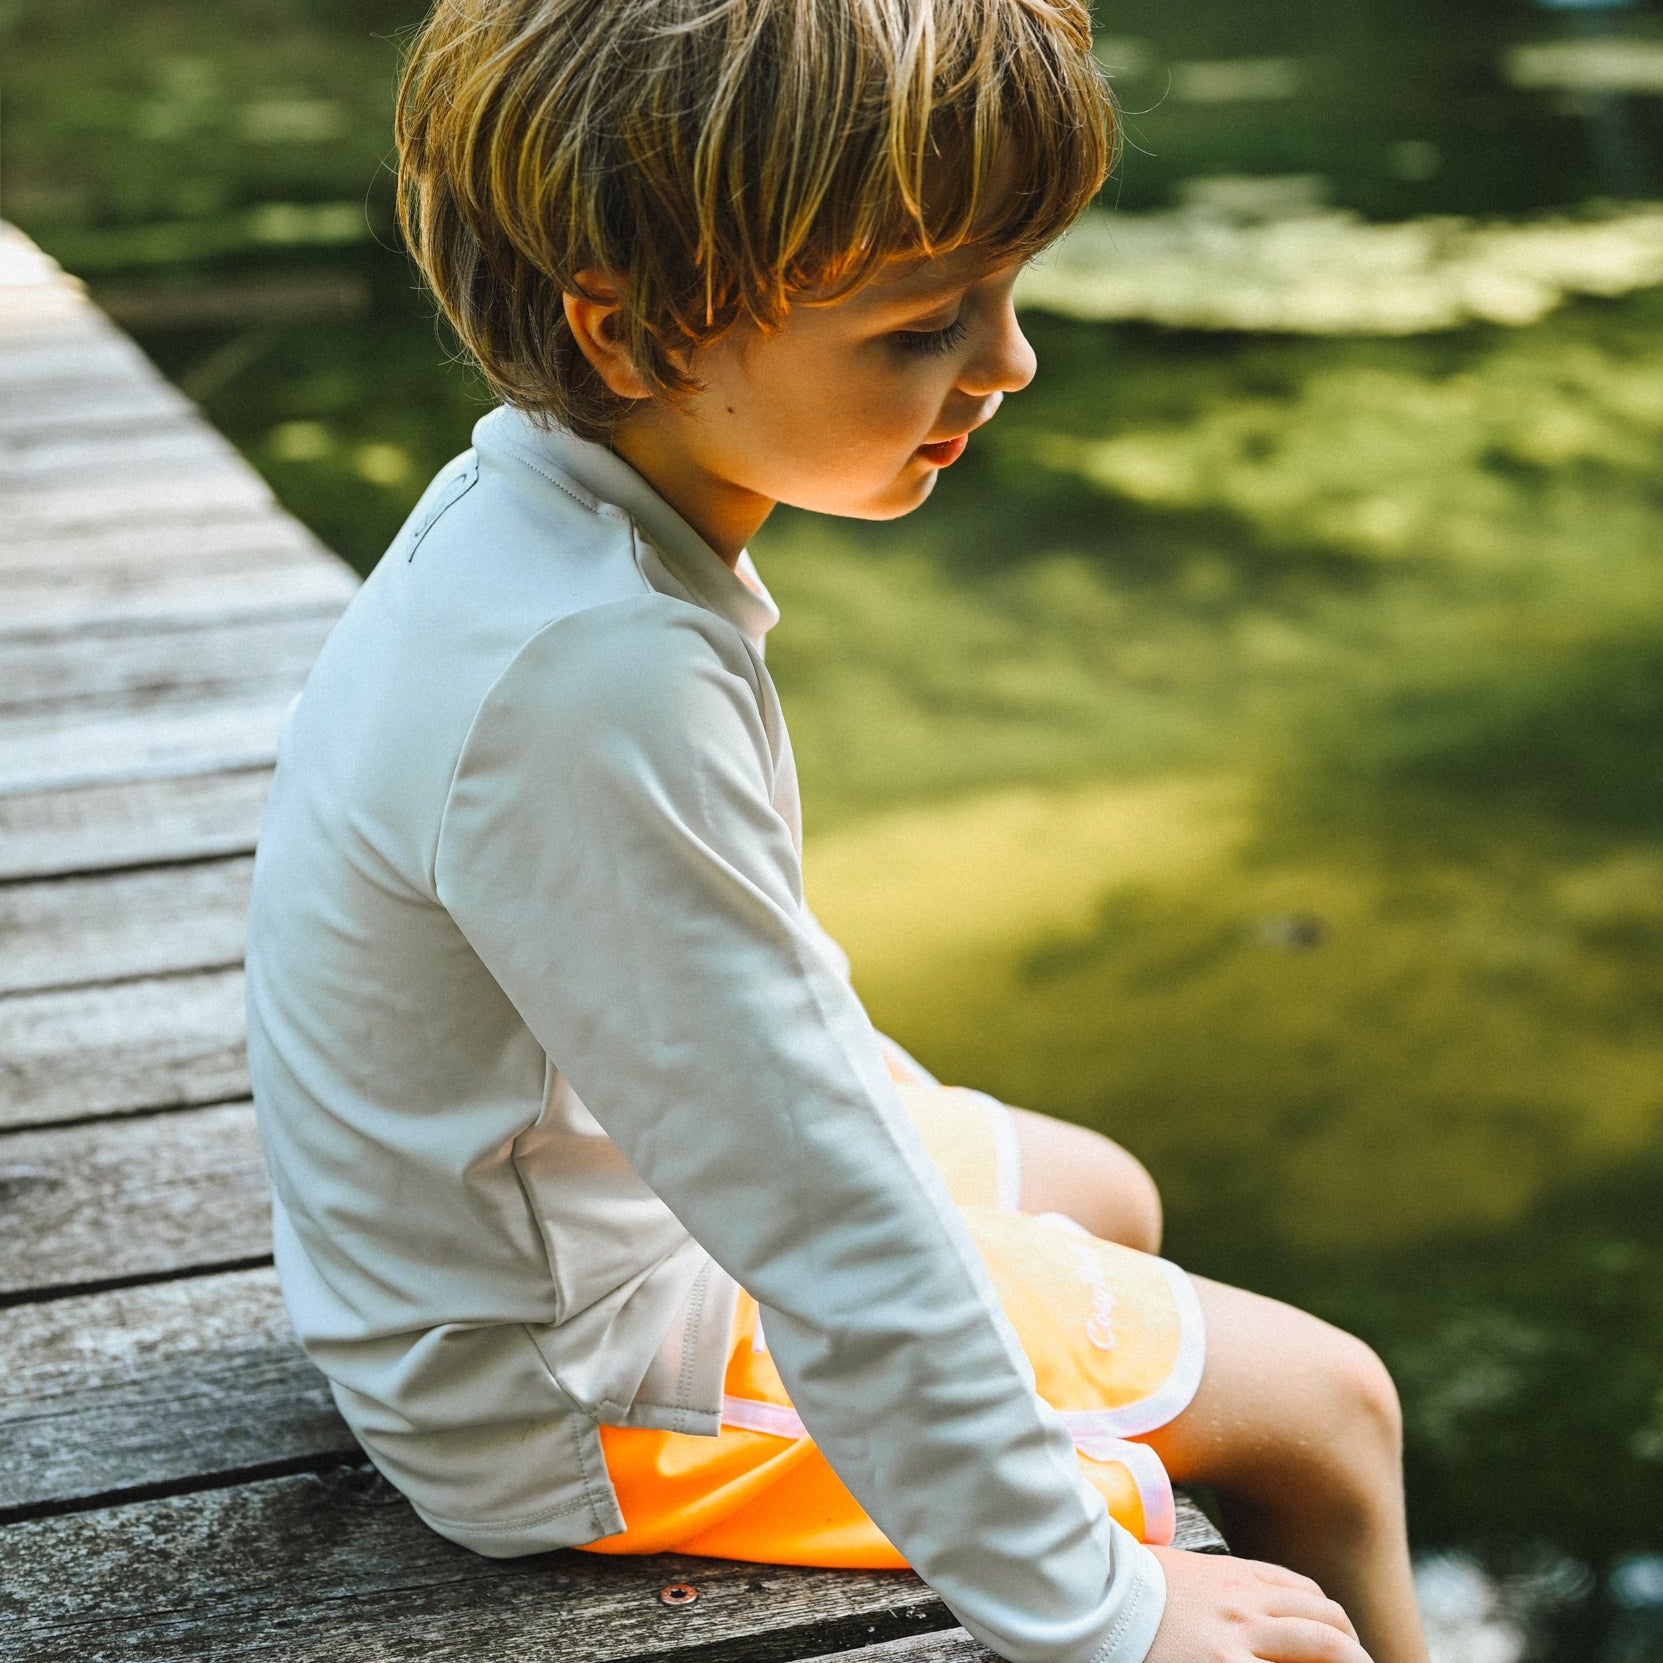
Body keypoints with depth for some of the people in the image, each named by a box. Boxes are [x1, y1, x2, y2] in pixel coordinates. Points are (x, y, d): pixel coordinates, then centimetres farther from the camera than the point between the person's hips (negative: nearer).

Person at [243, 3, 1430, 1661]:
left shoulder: (541, 491, -7)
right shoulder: (592, 680, -37)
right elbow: (827, 1230, -32)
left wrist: (887, 1102, 21)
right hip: (580, 1387, -9)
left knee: (1108, 1202, 26)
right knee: (1324, 1410, 0)